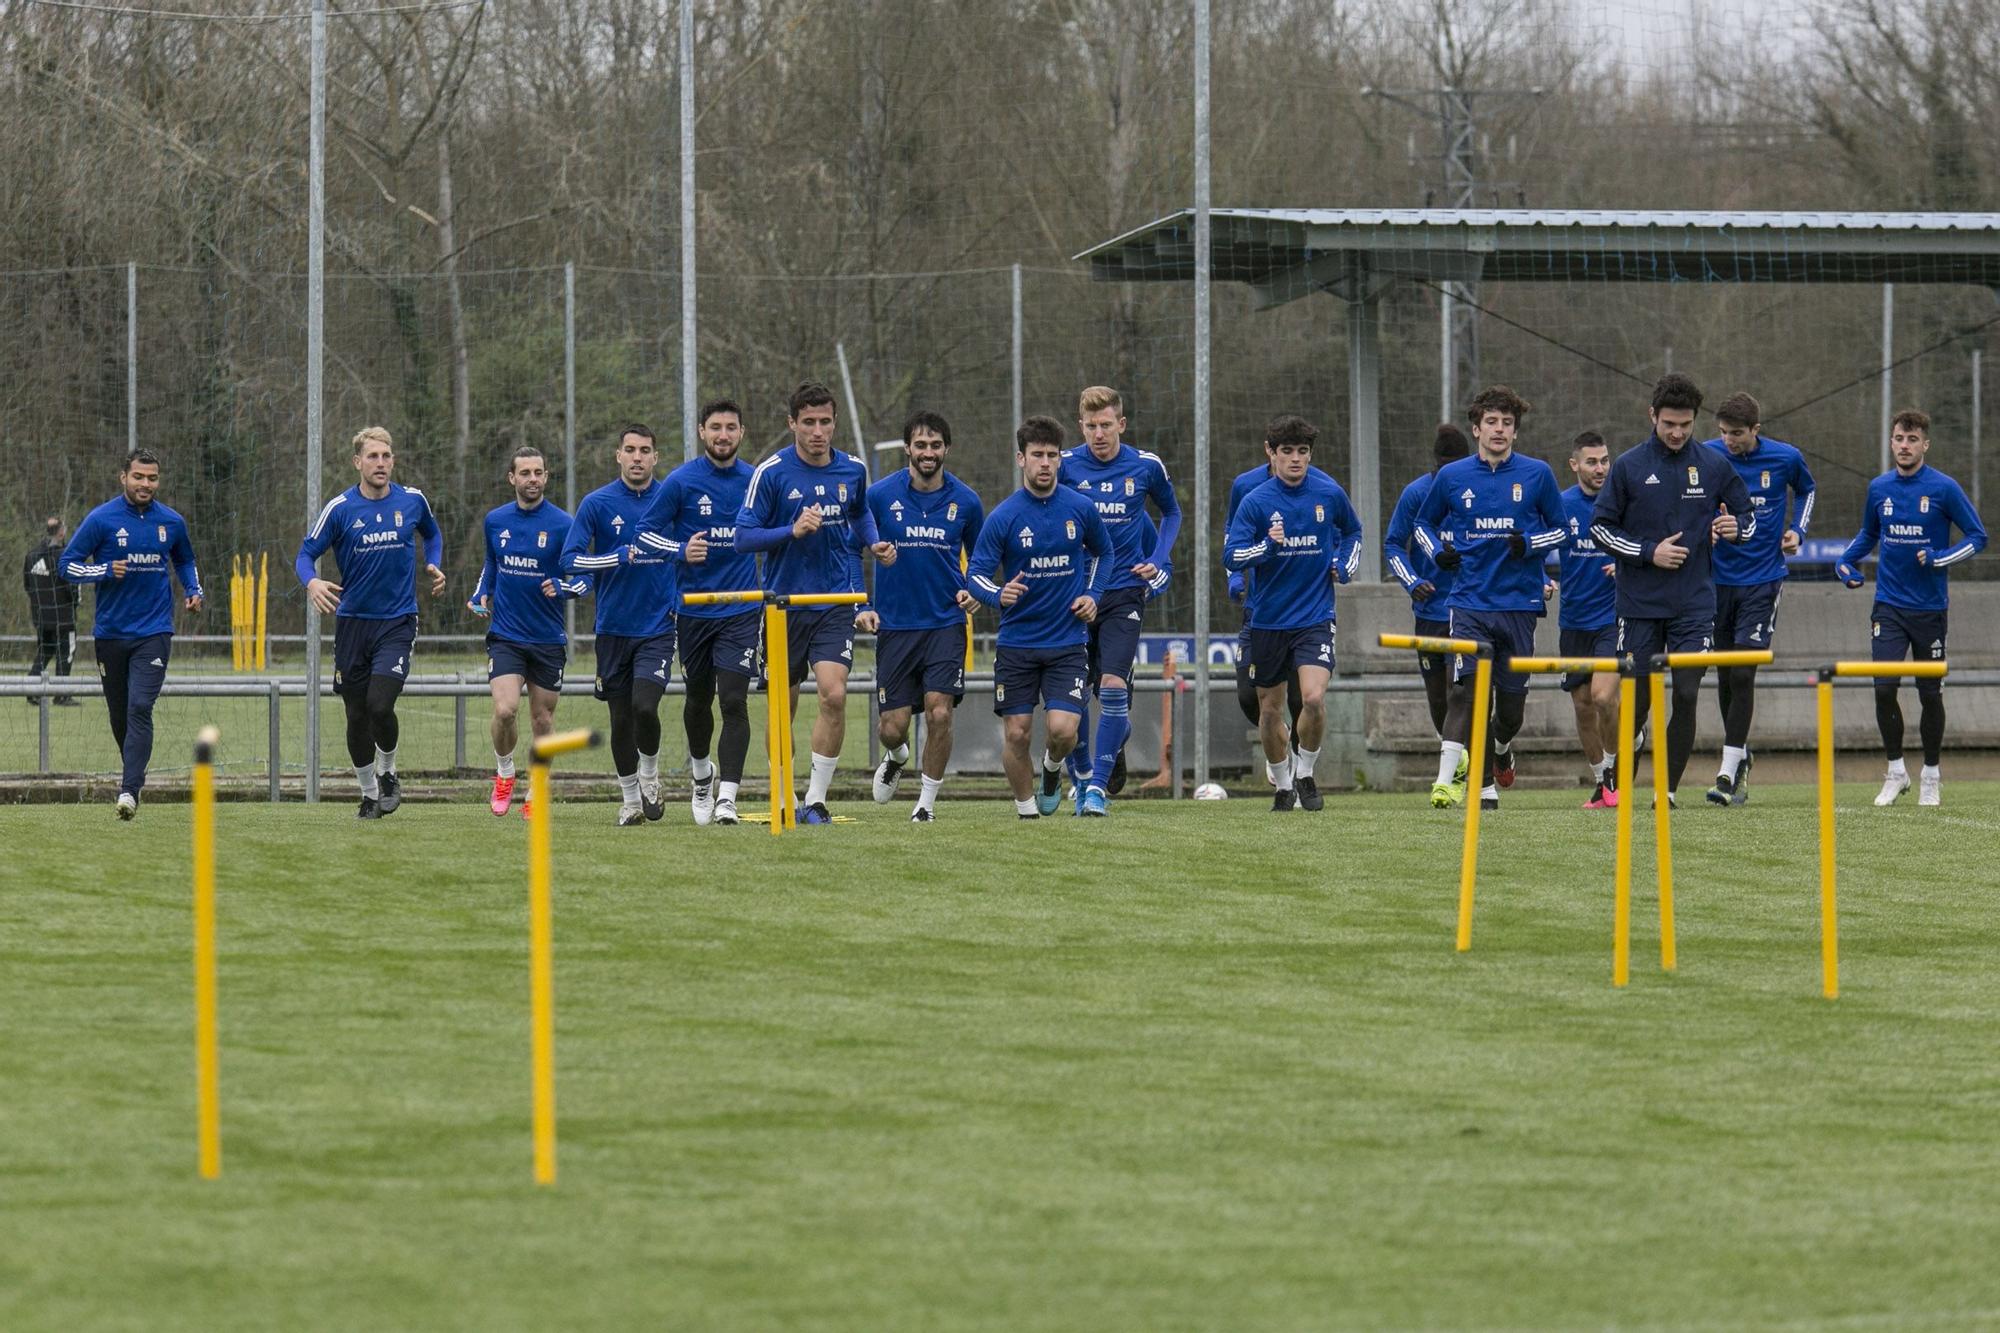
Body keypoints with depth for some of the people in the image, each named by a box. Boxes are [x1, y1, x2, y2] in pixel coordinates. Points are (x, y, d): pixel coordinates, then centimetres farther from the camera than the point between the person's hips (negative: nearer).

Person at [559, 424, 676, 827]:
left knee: (645, 706, -18)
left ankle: (649, 777, 8)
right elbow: (570, 560, -9)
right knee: (620, 718, 5)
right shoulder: (597, 503, -4)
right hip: (614, 627, 1)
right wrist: (620, 556, -19)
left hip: (658, 626, 0)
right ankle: (630, 800, 22)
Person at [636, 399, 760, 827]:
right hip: (695, 610, 0)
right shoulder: (681, 481, -5)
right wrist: (681, 550, -19)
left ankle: (727, 798, -16)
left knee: (734, 700, -13)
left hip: (741, 610, 0)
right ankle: (701, 771, 42)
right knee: (699, 698, 14)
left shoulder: (754, 482, 3)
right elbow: (646, 531, -2)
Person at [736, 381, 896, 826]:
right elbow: (744, 536, -9)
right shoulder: (771, 472, -8)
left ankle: (817, 798, -9)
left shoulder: (852, 470, 4)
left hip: (836, 604, 1)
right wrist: (793, 530, -22)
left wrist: (874, 543, 7)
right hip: (785, 604, -1)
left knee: (834, 693, -17)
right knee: (783, 705, 6)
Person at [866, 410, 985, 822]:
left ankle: (928, 800, 3)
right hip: (896, 624, 0)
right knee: (893, 725, 0)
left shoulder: (966, 501, 0)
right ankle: (896, 757, 37)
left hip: (946, 622, 0)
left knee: (939, 712, -14)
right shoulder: (880, 495, -4)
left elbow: (979, 556, 17)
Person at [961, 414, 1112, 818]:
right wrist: (998, 595, -28)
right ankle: (1026, 808, 21)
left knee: (1062, 728, -14)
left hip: (1068, 642, 0)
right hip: (1017, 643, 0)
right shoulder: (1003, 517, -8)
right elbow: (976, 575, -6)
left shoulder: (1081, 509, -1)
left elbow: (1104, 553, 18)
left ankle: (1052, 769, 21)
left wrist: (1092, 594, 3)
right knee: (1016, 734, 0)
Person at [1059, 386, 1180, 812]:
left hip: (1125, 593, -1)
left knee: (1113, 685, -14)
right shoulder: (1065, 465, -3)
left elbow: (1171, 512, 19)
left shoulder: (1146, 466, 0)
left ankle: (1099, 785, -10)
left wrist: (1157, 562, 6)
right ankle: (1082, 776, 23)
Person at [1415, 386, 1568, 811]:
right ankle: (1446, 780, -23)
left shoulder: (1537, 474, 2)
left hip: (1519, 602, 1)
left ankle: (1500, 747, 42)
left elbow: (1560, 529, 10)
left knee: (1512, 704, 9)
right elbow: (1425, 522, 19)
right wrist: (1438, 552, -1)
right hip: (1469, 601, -1)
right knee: (1467, 690, -18)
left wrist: (1529, 544, -10)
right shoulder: (1451, 477, 3)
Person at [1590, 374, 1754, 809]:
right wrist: (1649, 553, -10)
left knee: (1686, 695, -7)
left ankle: (1670, 786, 2)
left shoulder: (1714, 465, 3)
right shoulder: (1629, 466, -1)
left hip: (1694, 604, 1)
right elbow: (1600, 526, 2)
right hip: (1639, 604, -1)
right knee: (1637, 699, 2)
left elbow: (1748, 516, 13)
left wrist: (1736, 528, -11)